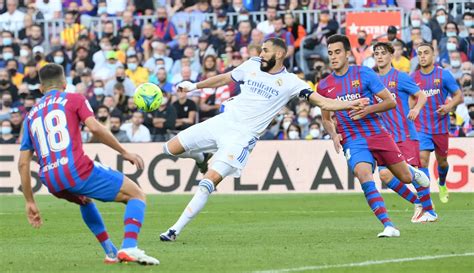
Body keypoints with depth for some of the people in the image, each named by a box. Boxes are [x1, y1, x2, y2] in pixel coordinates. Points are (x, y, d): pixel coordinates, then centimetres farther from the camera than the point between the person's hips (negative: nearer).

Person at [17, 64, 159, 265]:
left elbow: (23, 163, 17)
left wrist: (30, 202, 21)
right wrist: (125, 153, 0)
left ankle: (111, 252, 30)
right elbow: (95, 128, -8)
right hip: (77, 170, -5)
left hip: (51, 183, 6)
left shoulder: (31, 116, 22)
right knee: (136, 195, 6)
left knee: (85, 201, 39)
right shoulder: (73, 99, 10)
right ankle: (129, 247, -18)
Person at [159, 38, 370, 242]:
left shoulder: (290, 82, -4)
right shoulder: (252, 65, 8)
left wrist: (350, 105, -23)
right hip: (222, 122, 5)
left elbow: (323, 102, -8)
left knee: (210, 180, -17)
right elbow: (224, 79, 24)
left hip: (242, 136, -5)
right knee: (171, 148, -2)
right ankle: (201, 157, 31)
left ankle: (176, 229, -11)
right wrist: (195, 86, 27)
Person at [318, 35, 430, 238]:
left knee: (405, 178, 7)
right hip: (352, 142, 0)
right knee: (364, 176, -27)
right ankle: (388, 227, -28)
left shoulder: (364, 74, -4)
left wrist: (367, 110, -19)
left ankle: (413, 171, 48)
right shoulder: (324, 86, 4)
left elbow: (390, 102, -3)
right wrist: (334, 135, -3)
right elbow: (326, 119, 17)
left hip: (378, 135, 0)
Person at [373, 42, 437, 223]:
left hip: (405, 135, -6)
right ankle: (418, 203, 12)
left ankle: (429, 211, 2)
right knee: (384, 174, -5)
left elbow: (422, 96, -5)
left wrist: (416, 109, -24)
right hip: (386, 137, 6)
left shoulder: (400, 77, -3)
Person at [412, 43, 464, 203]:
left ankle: (442, 184, 47)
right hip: (421, 128, 0)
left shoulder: (443, 75, -5)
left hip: (441, 127, 0)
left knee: (442, 161, 14)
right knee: (422, 160, -16)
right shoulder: (413, 78, 2)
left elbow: (459, 96, -3)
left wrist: (449, 106, -20)